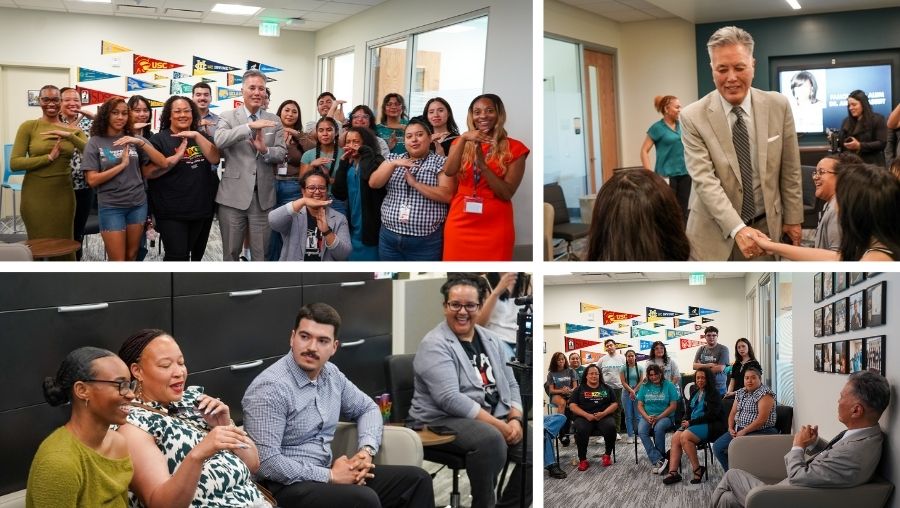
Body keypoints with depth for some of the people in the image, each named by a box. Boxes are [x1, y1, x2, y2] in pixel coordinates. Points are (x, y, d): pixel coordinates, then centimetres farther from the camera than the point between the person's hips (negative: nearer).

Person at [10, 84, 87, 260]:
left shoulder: (72, 130, 7)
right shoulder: (29, 127, -2)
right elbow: (14, 163, -9)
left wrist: (69, 135, -19)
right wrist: (49, 157, -16)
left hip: (63, 194, 3)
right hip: (36, 195, -2)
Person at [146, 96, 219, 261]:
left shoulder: (201, 136, 11)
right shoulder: (159, 139, -4)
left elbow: (215, 159, -5)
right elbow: (148, 173, -12)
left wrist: (197, 135, -15)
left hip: (202, 207, 5)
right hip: (172, 212, -5)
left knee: (197, 255, 17)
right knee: (177, 257, -12)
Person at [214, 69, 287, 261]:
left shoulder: (275, 121, 8)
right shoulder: (228, 117, 1)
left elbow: (281, 154, 2)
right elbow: (219, 140, -18)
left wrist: (265, 150, -19)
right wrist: (250, 126, -27)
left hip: (264, 196, 2)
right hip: (233, 195, -2)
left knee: (261, 253, 9)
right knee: (231, 252, 10)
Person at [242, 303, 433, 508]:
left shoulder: (331, 374, 6)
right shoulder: (270, 388, -18)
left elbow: (367, 408, 20)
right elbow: (266, 462, -24)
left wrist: (367, 449, 0)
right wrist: (330, 476, -19)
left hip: (326, 472, 8)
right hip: (289, 485, -8)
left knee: (417, 479, 0)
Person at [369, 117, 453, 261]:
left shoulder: (441, 162, 0)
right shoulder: (393, 158, 13)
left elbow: (448, 195, -12)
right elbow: (373, 183, 1)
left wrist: (414, 183, -16)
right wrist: (393, 164, -13)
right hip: (389, 237, 4)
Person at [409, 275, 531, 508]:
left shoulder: (491, 340, 14)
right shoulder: (434, 345, -10)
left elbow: (511, 384, 14)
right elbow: (449, 399, -20)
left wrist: (515, 419, -7)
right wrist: (499, 425, -22)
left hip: (496, 416, 7)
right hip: (445, 420, -7)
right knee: (491, 439, -35)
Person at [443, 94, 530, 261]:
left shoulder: (514, 148, 1)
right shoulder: (461, 143, 10)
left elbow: (507, 193, -8)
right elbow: (449, 171, -9)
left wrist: (483, 165, -18)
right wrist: (463, 138, -19)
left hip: (495, 227, -2)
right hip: (460, 224, 2)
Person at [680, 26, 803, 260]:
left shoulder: (778, 106, -2)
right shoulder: (693, 117, -11)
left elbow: (789, 170, 5)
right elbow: (704, 180, -19)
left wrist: (793, 218, 8)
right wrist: (738, 229, -29)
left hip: (766, 225, 2)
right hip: (714, 232, -2)